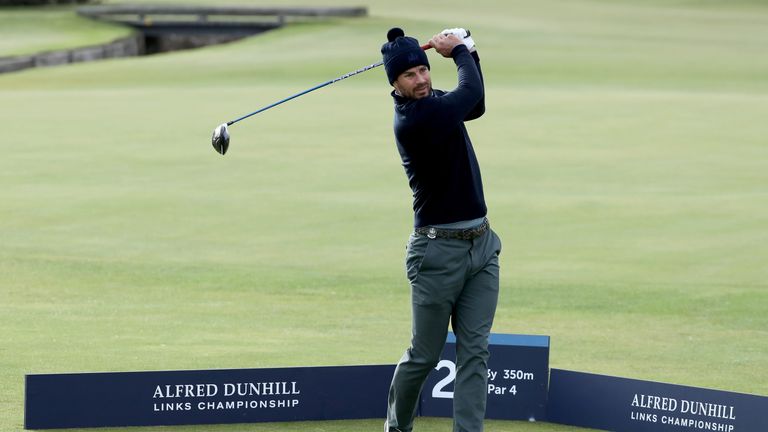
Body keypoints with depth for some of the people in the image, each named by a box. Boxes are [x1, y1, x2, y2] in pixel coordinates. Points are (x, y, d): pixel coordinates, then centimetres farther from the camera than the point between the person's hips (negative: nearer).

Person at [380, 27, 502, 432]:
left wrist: (468, 52, 8)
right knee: (424, 355, 4)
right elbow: (471, 93, -13)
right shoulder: (413, 119, -19)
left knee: (474, 353, 0)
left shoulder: (433, 103, 7)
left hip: (481, 246, 8)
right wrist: (458, 50, 4)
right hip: (439, 251, -7)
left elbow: (474, 106, 23)